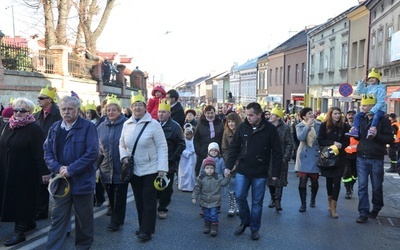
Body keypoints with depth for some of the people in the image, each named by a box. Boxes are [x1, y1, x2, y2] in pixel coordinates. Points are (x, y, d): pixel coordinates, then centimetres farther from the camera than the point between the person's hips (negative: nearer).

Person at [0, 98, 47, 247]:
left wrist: (43, 171, -20)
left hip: (25, 173, -7)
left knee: (21, 200, 1)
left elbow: (40, 153, -17)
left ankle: (20, 231, 10)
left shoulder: (34, 129, -13)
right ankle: (29, 223, 32)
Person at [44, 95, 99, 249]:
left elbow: (92, 153, -16)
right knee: (58, 218, 7)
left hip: (82, 180, -3)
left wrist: (71, 170, -19)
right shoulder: (55, 128, 7)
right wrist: (58, 168, -13)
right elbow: (47, 152, 5)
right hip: (60, 180, 3)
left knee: (84, 218, 12)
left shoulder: (88, 127, -8)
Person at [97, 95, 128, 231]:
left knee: (119, 195, 3)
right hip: (106, 168, 5)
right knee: (110, 195, 13)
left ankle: (116, 221, 16)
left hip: (121, 167, -5)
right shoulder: (102, 126, 7)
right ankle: (116, 218, 28)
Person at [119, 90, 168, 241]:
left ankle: (147, 230, 11)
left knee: (149, 199, 2)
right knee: (138, 199, 15)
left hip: (150, 169, -5)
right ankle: (143, 226, 30)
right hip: (134, 169, 5)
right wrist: (124, 156, -5)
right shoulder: (127, 124, 3)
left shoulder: (153, 124, -12)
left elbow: (162, 147, -12)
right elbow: (122, 143, 14)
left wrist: (162, 168, -17)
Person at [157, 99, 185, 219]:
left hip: (168, 164, -3)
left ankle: (162, 208, 18)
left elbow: (181, 144, -8)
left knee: (166, 187, 5)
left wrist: (173, 158, -11)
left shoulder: (175, 126, -7)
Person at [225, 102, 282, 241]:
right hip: (242, 170, 2)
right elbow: (234, 148, 4)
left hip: (260, 173, -2)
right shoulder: (242, 127, -3)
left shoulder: (270, 129, -9)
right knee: (239, 197, 3)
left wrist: (275, 172, -7)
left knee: (257, 202, 7)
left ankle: (254, 228, 24)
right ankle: (244, 221, 28)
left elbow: (277, 153, -6)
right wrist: (228, 166, 0)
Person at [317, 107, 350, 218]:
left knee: (337, 181, -5)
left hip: (339, 158, 0)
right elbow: (320, 141, -7)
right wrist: (333, 143, -19)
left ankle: (333, 207, 1)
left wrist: (340, 145, -17)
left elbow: (347, 142, 3)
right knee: (329, 180, 12)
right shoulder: (324, 125, -3)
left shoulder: (344, 126, -1)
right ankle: (330, 202, 33)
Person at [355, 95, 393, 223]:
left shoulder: (383, 120, -6)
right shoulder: (361, 119, 8)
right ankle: (363, 213, 4)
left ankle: (376, 209, 31)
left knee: (377, 186, 11)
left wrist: (376, 135, -24)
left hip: (376, 159, -3)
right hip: (361, 157, 3)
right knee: (362, 186, 0)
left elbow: (390, 139, -9)